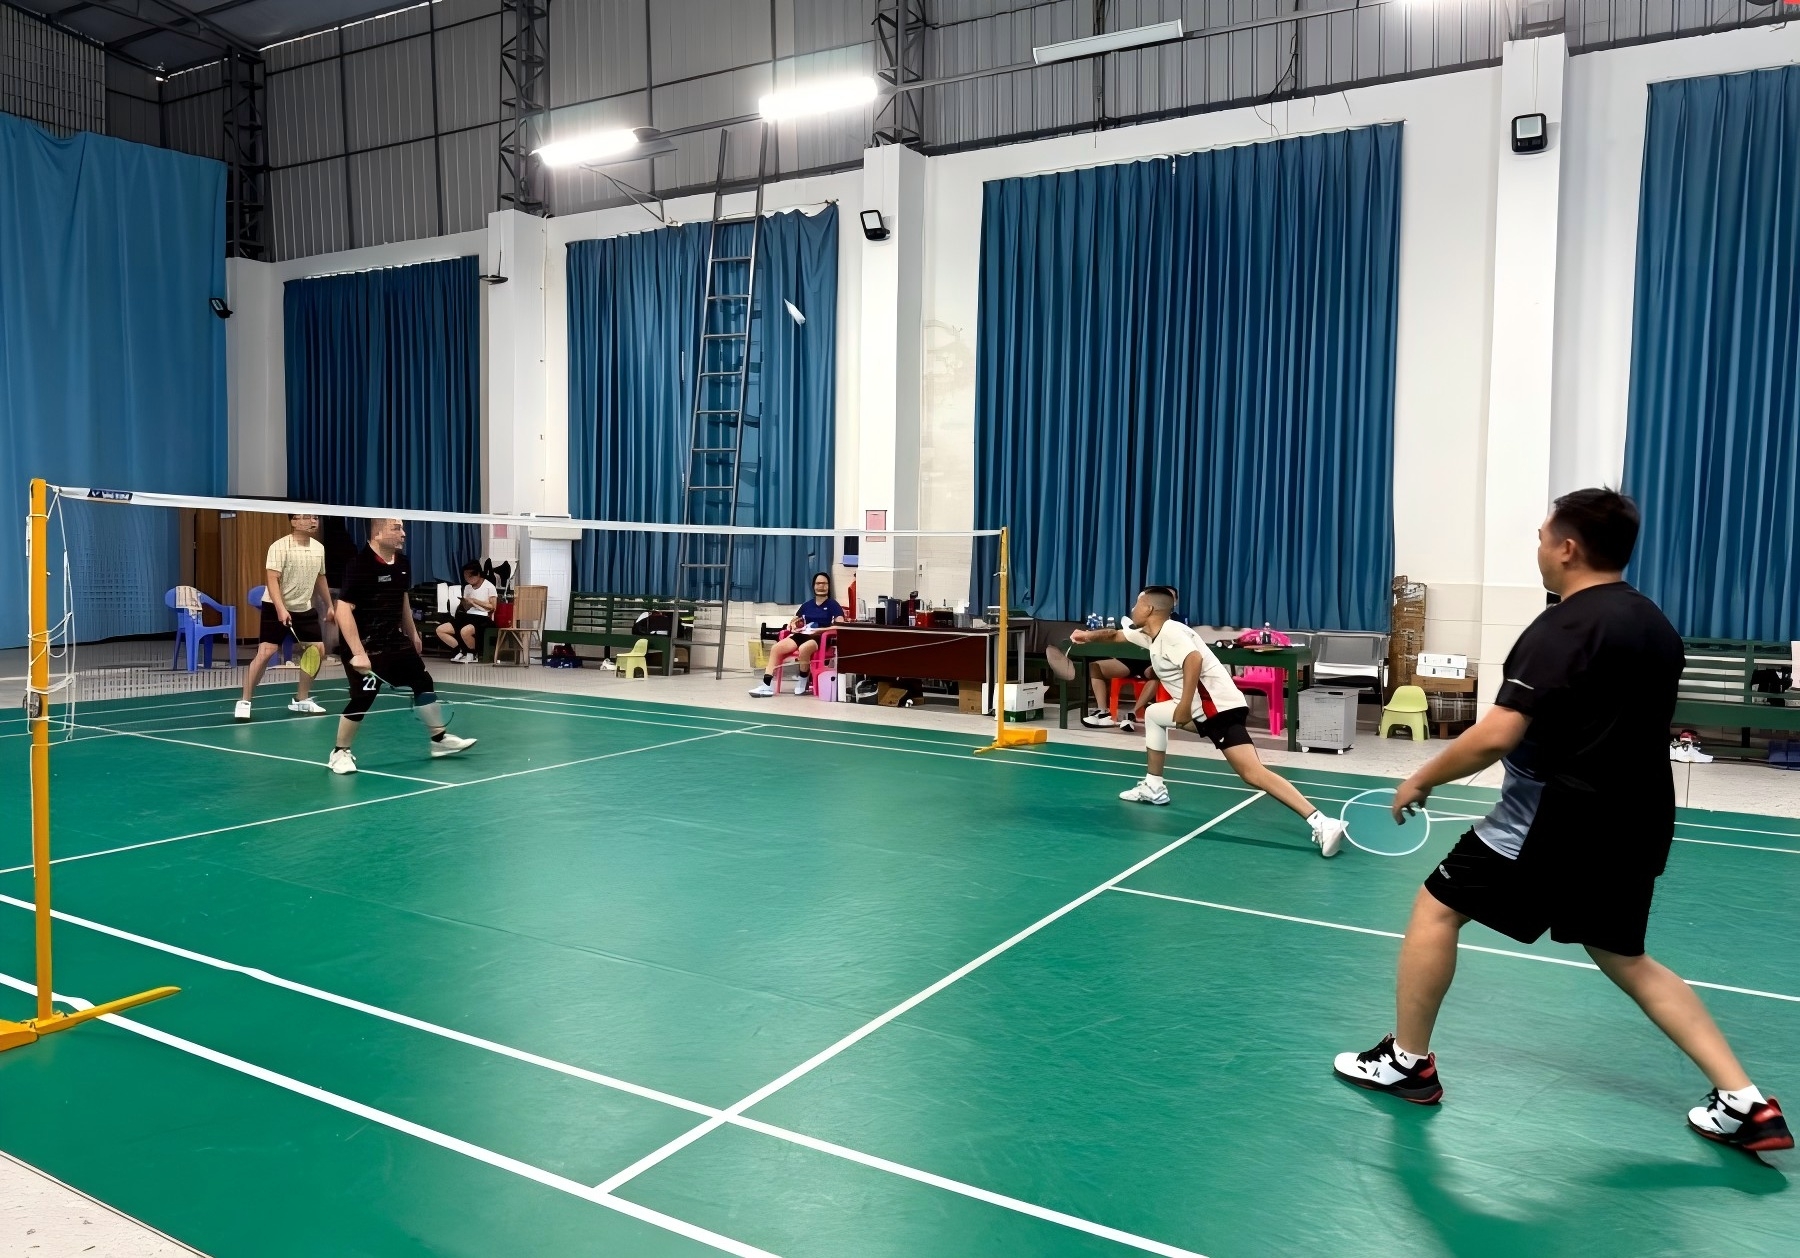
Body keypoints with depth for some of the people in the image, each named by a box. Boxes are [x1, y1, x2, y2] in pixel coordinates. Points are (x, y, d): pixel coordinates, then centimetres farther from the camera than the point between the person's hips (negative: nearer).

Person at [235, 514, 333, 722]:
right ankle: (244, 702, -3)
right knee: (266, 652, -13)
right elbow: (272, 580, -21)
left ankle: (301, 700, 19)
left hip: (305, 608, 7)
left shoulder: (319, 548, 4)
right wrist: (281, 609, -31)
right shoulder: (280, 547, -16)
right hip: (276, 608, -6)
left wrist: (329, 605, 21)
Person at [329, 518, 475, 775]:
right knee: (363, 697, -11)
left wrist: (413, 634, 24)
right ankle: (341, 752, 10)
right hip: (363, 645, -8)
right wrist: (358, 653, -28)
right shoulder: (360, 566, -21)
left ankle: (440, 738, 26)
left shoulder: (402, 564, 3)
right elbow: (343, 610, -24)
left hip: (394, 640, 8)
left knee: (423, 681, 11)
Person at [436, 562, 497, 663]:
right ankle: (462, 651, -4)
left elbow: (493, 607, -7)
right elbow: (466, 608, 18)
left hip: (483, 618, -7)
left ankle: (474, 655, -11)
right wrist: (464, 603, -6)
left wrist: (474, 601, -11)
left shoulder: (489, 586, -2)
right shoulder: (467, 587, 16)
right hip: (469, 616, 7)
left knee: (465, 631, -39)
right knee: (440, 630, -8)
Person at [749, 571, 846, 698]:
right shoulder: (807, 605, 20)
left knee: (803, 649, -41)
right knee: (776, 648, -20)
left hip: (821, 638, -6)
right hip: (802, 635, 6)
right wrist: (793, 625, 6)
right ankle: (767, 686, -24)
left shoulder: (833, 605, 4)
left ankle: (802, 682, -17)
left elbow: (841, 625, -10)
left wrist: (820, 630, -19)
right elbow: (794, 620, 31)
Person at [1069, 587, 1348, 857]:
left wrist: (1184, 705, -27)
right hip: (1203, 710, 10)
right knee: (1153, 714, 25)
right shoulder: (1149, 634, 20)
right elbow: (1116, 635, 37)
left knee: (1253, 774, -22)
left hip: (1220, 707, -10)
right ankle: (1154, 787, 30)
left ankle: (1320, 823, -31)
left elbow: (1194, 659, -28)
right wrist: (1089, 635, 23)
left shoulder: (1170, 631, -10)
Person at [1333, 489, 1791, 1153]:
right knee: (1624, 957, 23)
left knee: (1436, 906, 5)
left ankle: (1407, 1061, 13)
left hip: (1558, 820, -8)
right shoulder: (1657, 625, 9)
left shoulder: (1564, 627, -17)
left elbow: (1495, 736, -25)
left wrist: (1422, 780, -12)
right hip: (1636, 825, 9)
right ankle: (1744, 1103, 19)